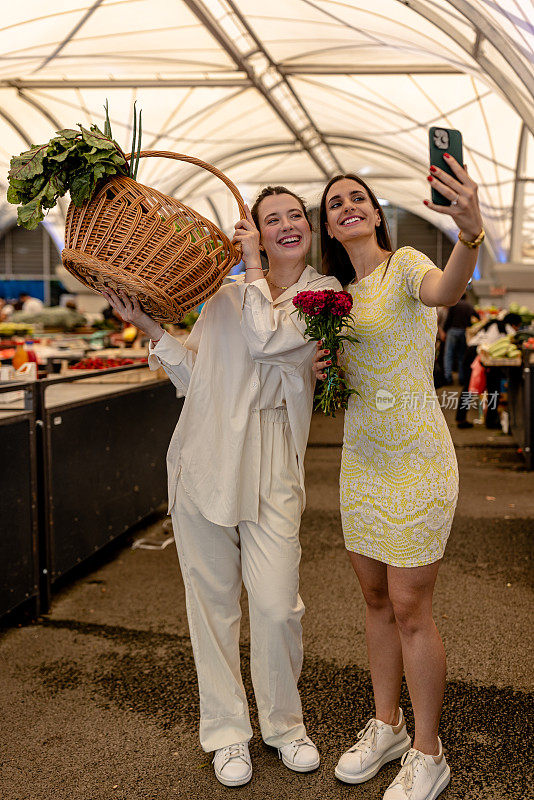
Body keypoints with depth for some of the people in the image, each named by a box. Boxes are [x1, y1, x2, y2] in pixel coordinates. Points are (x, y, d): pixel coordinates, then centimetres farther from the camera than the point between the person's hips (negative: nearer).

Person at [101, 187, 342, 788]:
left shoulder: (324, 292, 3)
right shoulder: (226, 293, 13)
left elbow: (267, 339, -15)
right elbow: (193, 373, 13)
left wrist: (252, 268, -4)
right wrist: (145, 324, 5)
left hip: (270, 468, -2)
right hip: (204, 460, 3)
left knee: (277, 605, -5)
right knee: (212, 600, 8)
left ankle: (284, 724, 23)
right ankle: (227, 730, 27)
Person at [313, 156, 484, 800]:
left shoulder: (405, 264, -9)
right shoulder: (339, 292, 11)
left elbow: (443, 291, -35)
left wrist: (470, 234, -56)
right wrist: (324, 371, -3)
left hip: (415, 458, -7)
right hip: (360, 458, 7)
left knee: (409, 609, 0)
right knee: (375, 599, 15)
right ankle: (386, 727, 33)